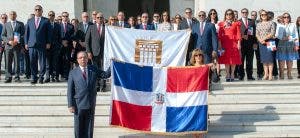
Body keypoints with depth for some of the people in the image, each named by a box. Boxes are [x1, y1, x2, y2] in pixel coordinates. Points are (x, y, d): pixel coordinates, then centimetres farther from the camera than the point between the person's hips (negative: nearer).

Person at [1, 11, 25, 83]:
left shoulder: (21, 24, 10)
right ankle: (8, 78, 4)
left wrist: (17, 42, -9)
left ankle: (17, 77, 2)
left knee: (17, 62, -3)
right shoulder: (6, 25, 14)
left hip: (17, 46, -1)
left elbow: (23, 34, 5)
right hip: (8, 46, 1)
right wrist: (8, 41, -8)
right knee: (8, 63, 0)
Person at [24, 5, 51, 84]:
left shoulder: (46, 21, 7)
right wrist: (26, 43, 6)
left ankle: (41, 77, 9)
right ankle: (34, 78, 10)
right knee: (33, 63, 2)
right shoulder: (30, 21, 15)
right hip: (31, 45, 2)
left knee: (42, 62, 0)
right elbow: (27, 32, 14)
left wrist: (48, 43, -4)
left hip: (42, 45, -2)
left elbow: (48, 33, 4)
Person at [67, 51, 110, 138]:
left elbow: (106, 75, 2)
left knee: (89, 128, 9)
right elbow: (70, 91, -1)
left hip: (91, 105, 2)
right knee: (79, 129, 7)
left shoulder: (93, 70, 8)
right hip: (79, 105, -2)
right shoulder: (73, 73, 1)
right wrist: (70, 105, -8)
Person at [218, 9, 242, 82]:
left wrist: (239, 44, -5)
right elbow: (219, 35, 8)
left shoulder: (236, 23, 7)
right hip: (225, 43, 1)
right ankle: (227, 75, 2)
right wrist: (220, 44, -2)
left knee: (234, 59, -2)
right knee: (226, 59, -2)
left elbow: (238, 34, 3)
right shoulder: (222, 24, 11)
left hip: (234, 43, -1)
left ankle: (232, 74, 5)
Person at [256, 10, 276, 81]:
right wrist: (260, 40, -8)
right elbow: (257, 34, 10)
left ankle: (270, 74, -10)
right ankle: (266, 74, 6)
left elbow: (273, 33, -5)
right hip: (261, 43, 4)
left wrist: (264, 38, -12)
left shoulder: (271, 23, 4)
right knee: (264, 59, 2)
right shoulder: (258, 24, 15)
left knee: (269, 58, -9)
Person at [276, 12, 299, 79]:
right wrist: (283, 38, -12)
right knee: (281, 59, -8)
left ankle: (289, 74, 2)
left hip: (291, 44, 1)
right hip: (281, 44, -1)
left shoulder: (293, 25, 14)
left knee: (290, 59, -2)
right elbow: (277, 35, 5)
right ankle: (281, 74, -6)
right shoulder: (279, 25, 13)